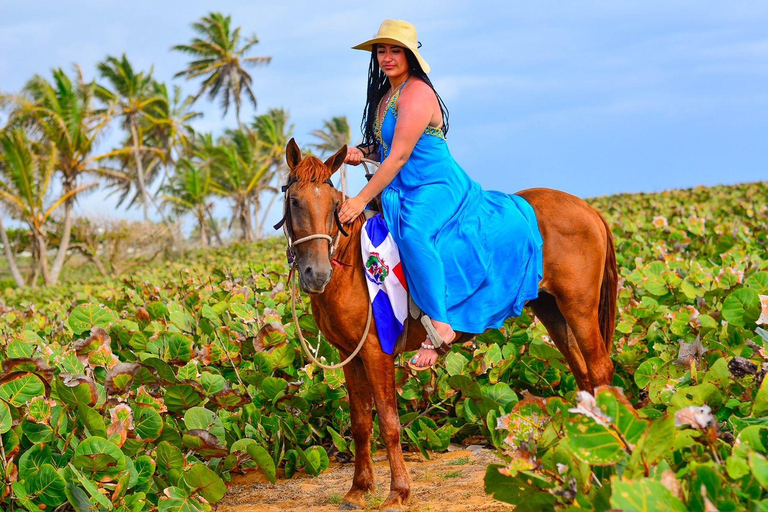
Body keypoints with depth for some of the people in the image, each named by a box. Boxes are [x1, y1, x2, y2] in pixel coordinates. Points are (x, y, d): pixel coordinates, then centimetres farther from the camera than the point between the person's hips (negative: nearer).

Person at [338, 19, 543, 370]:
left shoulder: (416, 93, -16)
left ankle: (440, 326, -36)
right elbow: (386, 148, 25)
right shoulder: (386, 95, 14)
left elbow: (399, 157, -21)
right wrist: (361, 153, 2)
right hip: (405, 193, 11)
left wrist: (362, 200, -20)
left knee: (413, 233, -38)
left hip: (436, 188, -11)